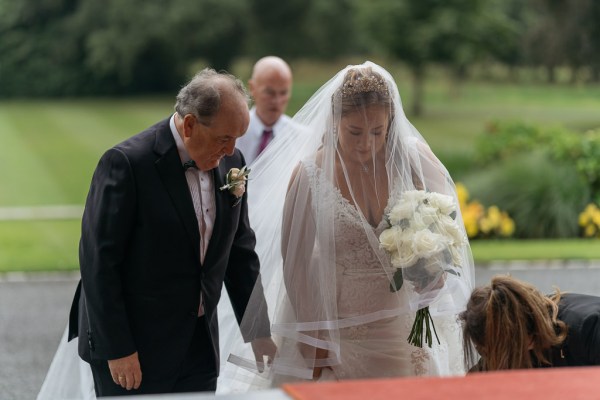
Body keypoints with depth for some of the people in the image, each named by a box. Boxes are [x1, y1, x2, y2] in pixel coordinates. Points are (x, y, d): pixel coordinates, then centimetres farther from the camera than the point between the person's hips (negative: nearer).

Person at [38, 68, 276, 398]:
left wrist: (259, 332, 10)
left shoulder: (230, 163, 3)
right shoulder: (126, 163, -17)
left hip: (200, 346, 6)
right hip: (135, 348, -6)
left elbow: (239, 250, 12)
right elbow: (99, 262, -16)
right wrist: (116, 350, -17)